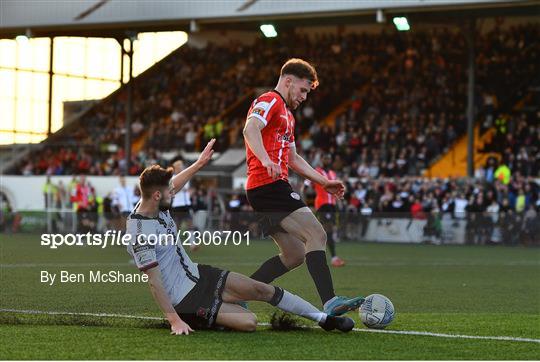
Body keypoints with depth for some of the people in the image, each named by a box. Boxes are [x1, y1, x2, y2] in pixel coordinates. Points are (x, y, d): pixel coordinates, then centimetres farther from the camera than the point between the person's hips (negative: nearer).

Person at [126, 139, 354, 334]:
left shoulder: (157, 204, -2)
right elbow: (154, 282, -27)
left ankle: (324, 318, 15)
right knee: (249, 322, -20)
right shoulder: (140, 233, -28)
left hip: (196, 273, 9)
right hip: (184, 297, -9)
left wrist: (199, 164, 29)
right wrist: (175, 321, -27)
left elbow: (172, 186, 24)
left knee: (261, 289, 3)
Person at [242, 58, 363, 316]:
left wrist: (324, 182, 29)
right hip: (269, 185, -11)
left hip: (273, 188, 11)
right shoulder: (270, 102, -4)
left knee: (294, 255, 9)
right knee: (316, 235, -19)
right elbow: (250, 129, -24)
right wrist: (266, 161, -39)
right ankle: (330, 302, -30)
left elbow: (292, 159, 35)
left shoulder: (286, 114, 29)